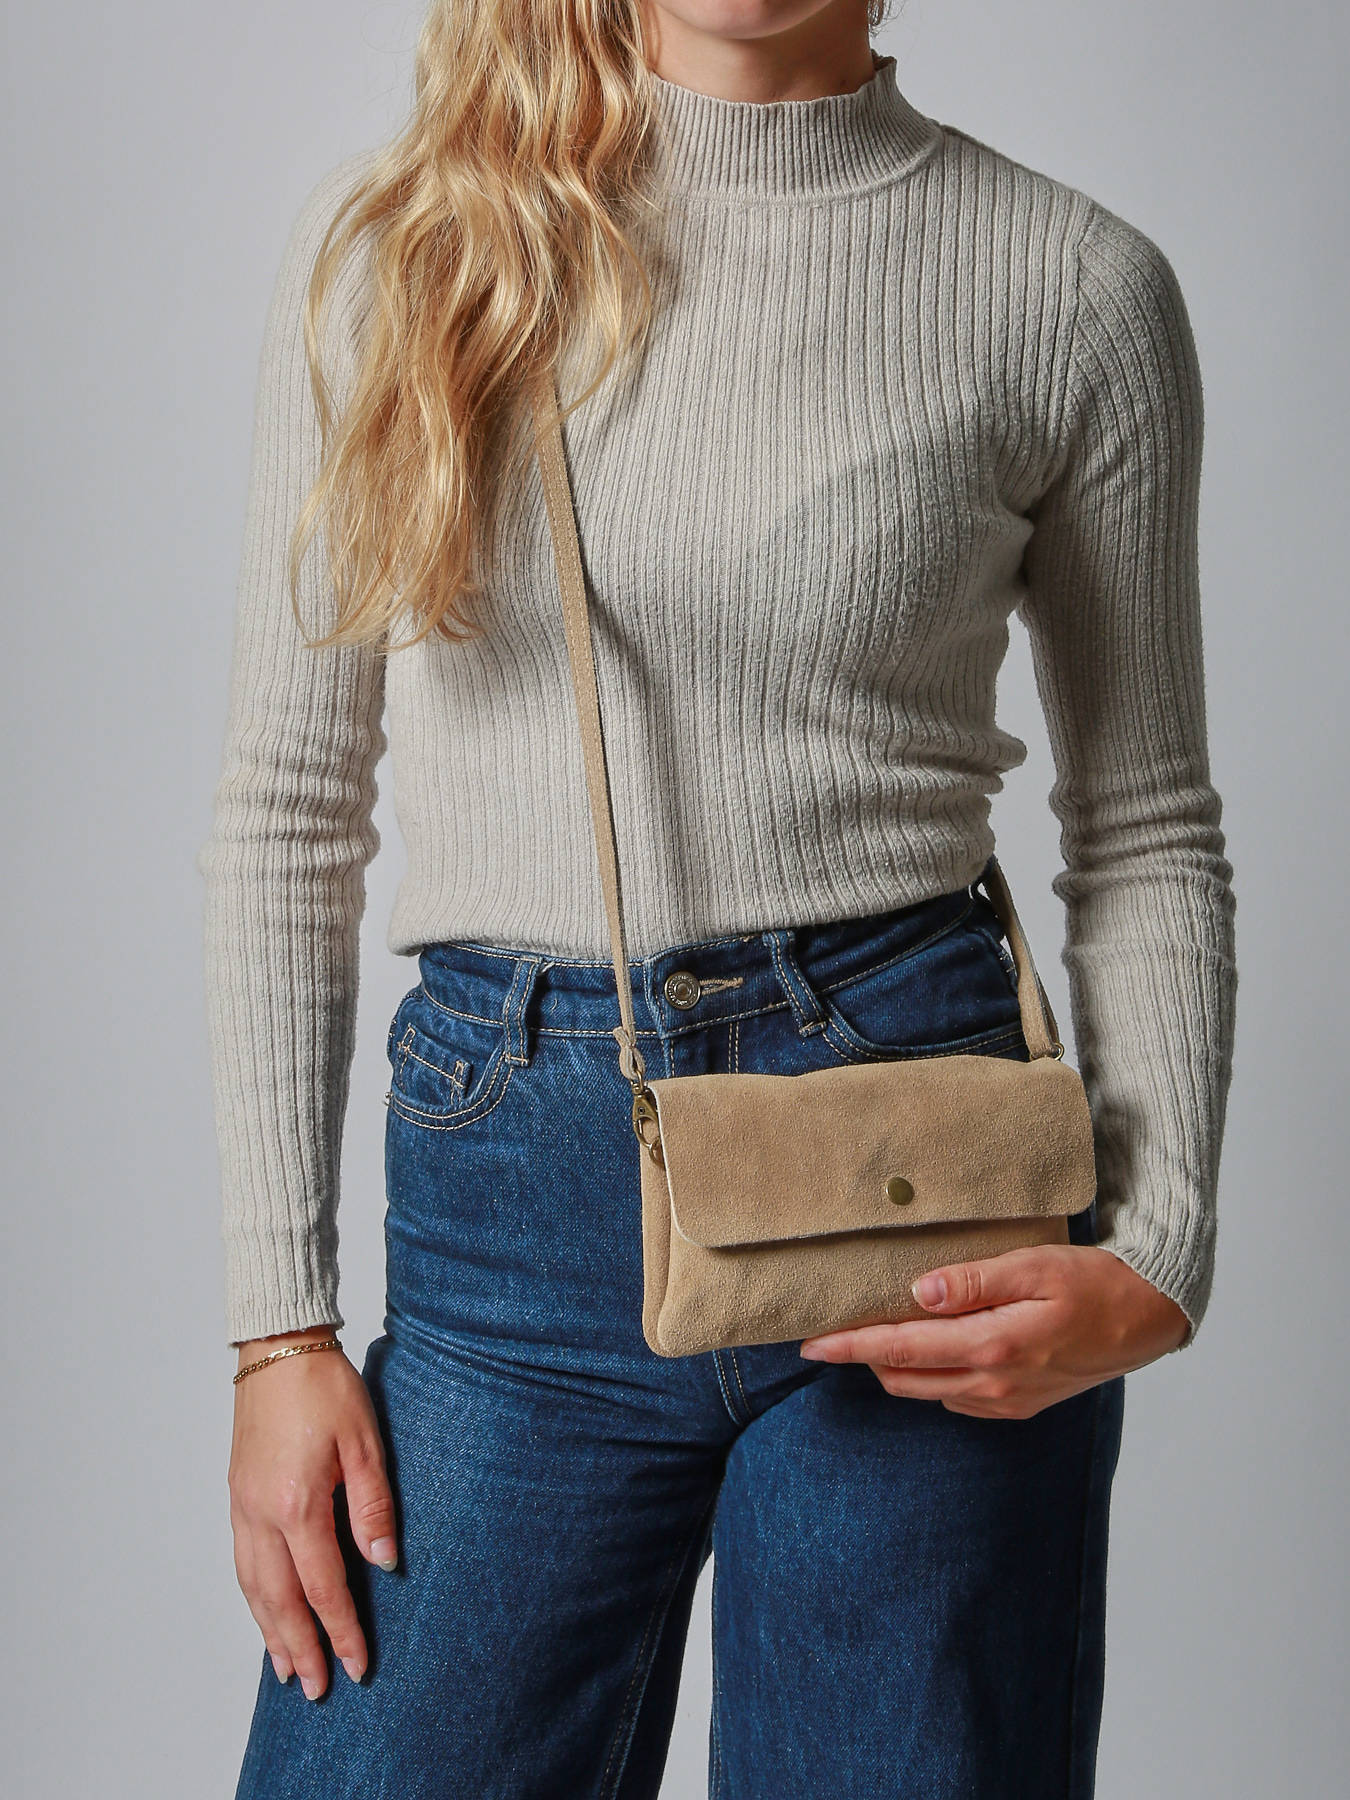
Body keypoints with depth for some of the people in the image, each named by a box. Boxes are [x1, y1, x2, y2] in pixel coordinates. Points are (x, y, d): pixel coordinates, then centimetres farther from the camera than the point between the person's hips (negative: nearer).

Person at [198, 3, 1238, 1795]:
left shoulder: (1074, 283, 1)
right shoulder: (391, 236, 5)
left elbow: (1146, 831, 7)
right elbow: (291, 808, 6)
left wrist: (1155, 1263, -7)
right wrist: (280, 1326, 2)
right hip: (506, 1215, 2)